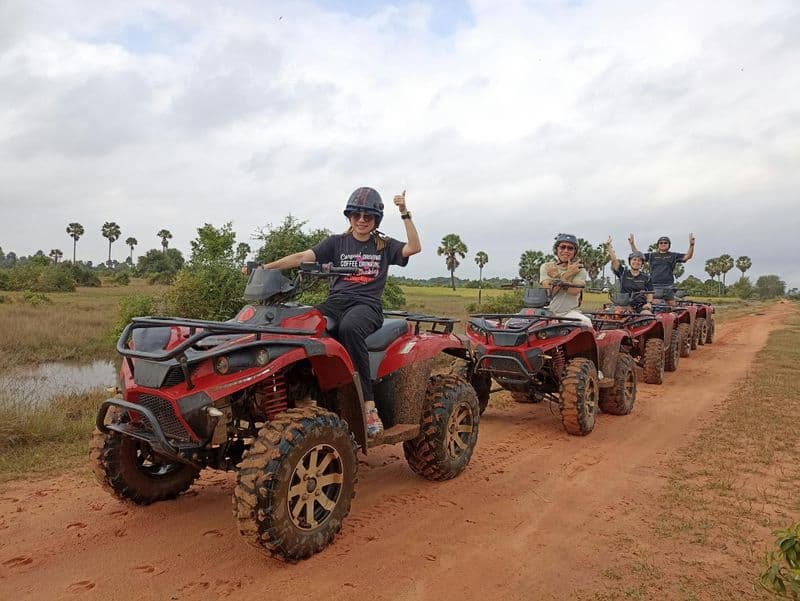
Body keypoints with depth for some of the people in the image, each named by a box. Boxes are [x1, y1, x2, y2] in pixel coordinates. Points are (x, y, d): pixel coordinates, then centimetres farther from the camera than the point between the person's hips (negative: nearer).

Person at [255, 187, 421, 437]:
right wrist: (266, 267, -4)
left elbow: (414, 248, 0)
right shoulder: (336, 242, 17)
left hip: (367, 305, -2)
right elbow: (303, 257, 7)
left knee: (349, 327, -40)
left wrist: (405, 214, -5)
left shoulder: (384, 245, 16)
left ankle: (369, 404, -39)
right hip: (337, 301, 3)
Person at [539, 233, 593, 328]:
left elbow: (574, 291, -15)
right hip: (548, 312, 1)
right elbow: (550, 291, -9)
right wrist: (567, 274, -10)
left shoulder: (579, 269, 5)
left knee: (586, 322, -30)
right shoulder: (546, 267, 7)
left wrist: (556, 275, -13)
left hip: (570, 312, -1)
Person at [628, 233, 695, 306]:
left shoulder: (673, 256, 12)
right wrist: (632, 244, -2)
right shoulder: (651, 255, 12)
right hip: (654, 286, -1)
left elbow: (688, 256, 5)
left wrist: (691, 245, -10)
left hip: (669, 287, 1)